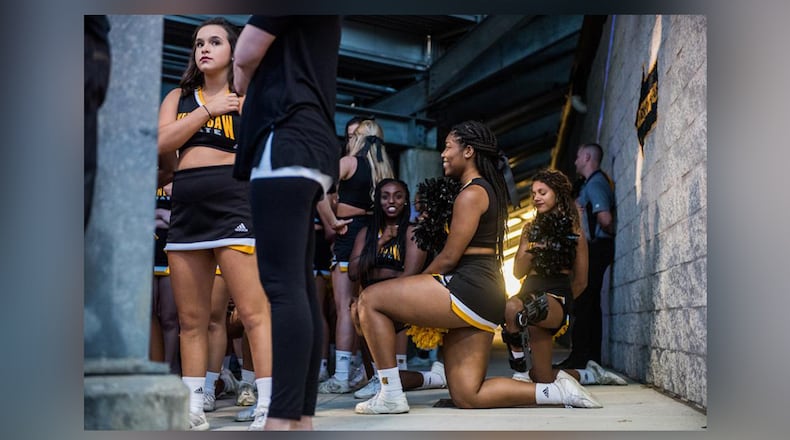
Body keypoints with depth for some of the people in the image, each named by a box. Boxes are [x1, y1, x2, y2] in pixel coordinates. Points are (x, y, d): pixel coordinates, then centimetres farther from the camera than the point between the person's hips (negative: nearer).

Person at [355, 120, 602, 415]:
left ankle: (391, 396, -11)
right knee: (467, 396, 8)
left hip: (468, 289, -10)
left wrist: (412, 289, 3)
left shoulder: (471, 193, -8)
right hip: (486, 298, 10)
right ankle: (556, 391, 3)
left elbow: (449, 257, -12)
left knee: (370, 299, -8)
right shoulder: (489, 190, 23)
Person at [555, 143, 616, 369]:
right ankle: (592, 355, 15)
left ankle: (580, 356, -9)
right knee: (591, 302, 11)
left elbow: (604, 217, -26)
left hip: (595, 247, -10)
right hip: (595, 248, 10)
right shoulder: (596, 182, 19)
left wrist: (607, 232, -7)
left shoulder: (595, 183, -13)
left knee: (582, 302, -10)